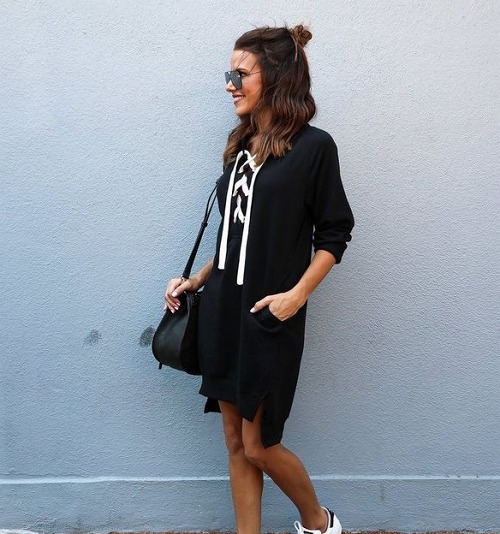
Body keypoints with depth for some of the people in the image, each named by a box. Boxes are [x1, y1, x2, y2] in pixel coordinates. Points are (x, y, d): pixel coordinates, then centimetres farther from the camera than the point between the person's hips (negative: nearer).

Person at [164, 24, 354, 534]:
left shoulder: (313, 147, -8)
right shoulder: (241, 144, 11)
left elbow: (333, 234, -6)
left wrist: (298, 293, -18)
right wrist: (195, 280, 11)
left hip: (268, 315, -6)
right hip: (221, 309, 6)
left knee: (259, 444, 4)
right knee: (235, 440, 12)